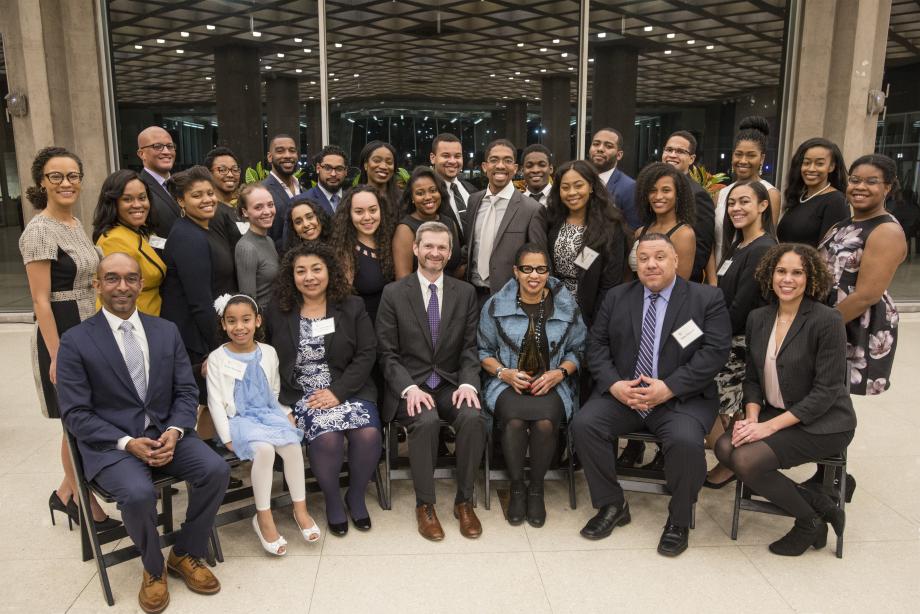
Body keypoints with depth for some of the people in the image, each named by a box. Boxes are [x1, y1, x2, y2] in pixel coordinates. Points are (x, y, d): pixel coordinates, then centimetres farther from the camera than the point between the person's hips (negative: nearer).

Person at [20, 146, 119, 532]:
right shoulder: (40, 231, -15)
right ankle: (86, 505, 18)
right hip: (62, 335, -8)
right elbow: (41, 301, -17)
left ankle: (67, 492, 31)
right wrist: (57, 356, -19)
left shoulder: (76, 224, 10)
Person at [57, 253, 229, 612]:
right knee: (139, 494, -31)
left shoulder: (167, 331, 7)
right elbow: (75, 413, -6)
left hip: (166, 432, 4)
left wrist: (174, 432, -14)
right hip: (109, 442, -3)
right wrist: (127, 442, -19)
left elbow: (186, 392, 6)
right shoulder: (75, 341, -4)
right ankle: (153, 568, 1)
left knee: (217, 470, -21)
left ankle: (185, 554, 5)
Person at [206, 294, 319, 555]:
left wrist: (287, 413, 2)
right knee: (264, 449, -32)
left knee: (292, 443, -26)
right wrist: (227, 437, -10)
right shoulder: (217, 358, -1)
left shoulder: (268, 353, 9)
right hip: (239, 418, -3)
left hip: (269, 413, 3)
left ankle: (300, 509, -10)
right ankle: (263, 517, -17)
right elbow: (215, 402, -3)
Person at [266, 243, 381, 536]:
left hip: (347, 390, 1)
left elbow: (366, 355, -1)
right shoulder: (278, 311, 7)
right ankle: (332, 500, 0)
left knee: (368, 433, -25)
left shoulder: (352, 307, 5)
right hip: (301, 394, 0)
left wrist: (338, 392, -12)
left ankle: (356, 496, 4)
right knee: (327, 437, -28)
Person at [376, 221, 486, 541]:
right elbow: (387, 352, -2)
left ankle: (464, 501, -8)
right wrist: (409, 387, -18)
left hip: (451, 384, 2)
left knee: (473, 417, -28)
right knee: (426, 421, -32)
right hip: (409, 385, -2)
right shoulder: (394, 293, 1)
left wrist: (468, 383, -13)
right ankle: (424, 505, -11)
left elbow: (470, 347, 5)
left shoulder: (465, 293, 8)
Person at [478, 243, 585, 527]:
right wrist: (503, 372, -8)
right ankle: (517, 488, -8)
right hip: (507, 383, 0)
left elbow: (576, 351, 11)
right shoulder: (496, 306, 4)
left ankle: (536, 489, -6)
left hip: (552, 384, 0)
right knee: (514, 420, -33)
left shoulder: (567, 306, 6)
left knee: (545, 422, -32)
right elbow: (484, 350, 10)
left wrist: (559, 373, -8)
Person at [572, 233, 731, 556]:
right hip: (622, 394, 3)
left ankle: (679, 520, -3)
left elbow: (716, 351, -8)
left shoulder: (707, 298, 1)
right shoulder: (617, 297, 11)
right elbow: (596, 344, 7)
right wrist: (613, 384, -12)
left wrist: (668, 388, -18)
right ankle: (611, 505, 0)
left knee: (686, 441, -32)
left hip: (683, 398, -3)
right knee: (583, 424, -21)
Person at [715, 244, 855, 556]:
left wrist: (769, 426, -21)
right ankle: (816, 503, -1)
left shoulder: (827, 321, -15)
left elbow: (826, 391, -16)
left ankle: (810, 523, 4)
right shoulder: (758, 319, 4)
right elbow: (753, 378, 9)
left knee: (746, 459, -24)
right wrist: (752, 418, -10)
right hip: (775, 414, 6)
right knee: (725, 447, -19)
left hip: (822, 423, -6)